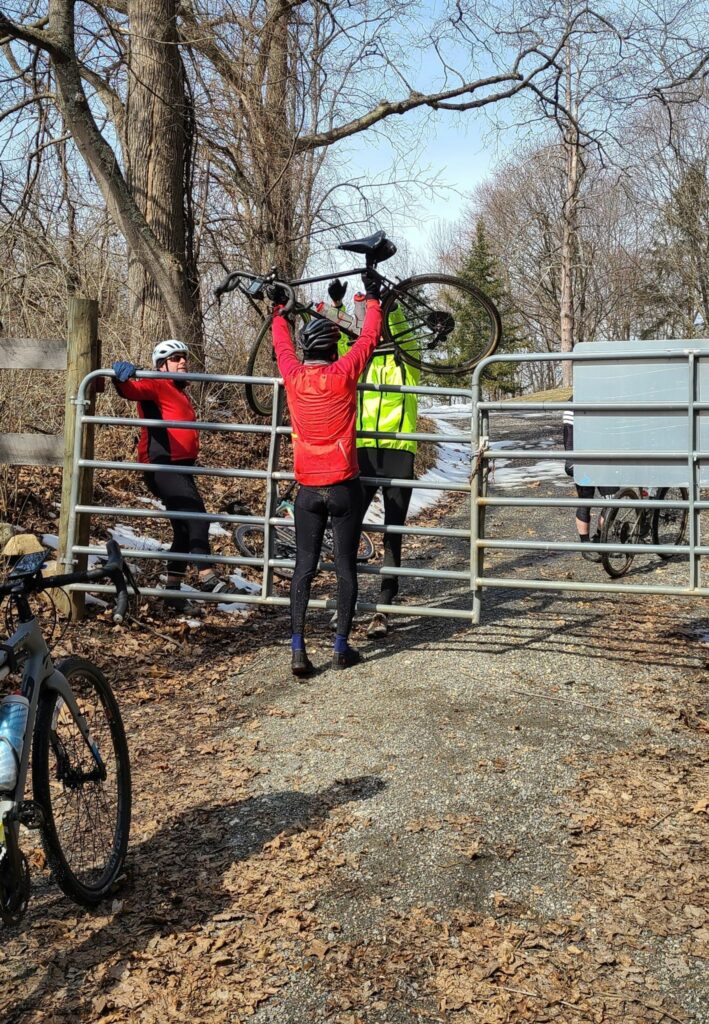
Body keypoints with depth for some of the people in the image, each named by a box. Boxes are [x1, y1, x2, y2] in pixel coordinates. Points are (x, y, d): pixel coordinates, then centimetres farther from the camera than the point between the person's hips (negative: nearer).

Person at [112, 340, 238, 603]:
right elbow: (131, 391, -24)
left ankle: (173, 589, 22)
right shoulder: (157, 387, -5)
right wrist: (121, 377, -44)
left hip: (181, 468, 10)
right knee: (197, 517, -22)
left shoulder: (180, 393, 24)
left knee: (185, 530, 14)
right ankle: (208, 579, -22)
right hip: (162, 467, -10)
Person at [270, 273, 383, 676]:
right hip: (344, 487, -3)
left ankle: (298, 648, -1)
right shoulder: (342, 374, -9)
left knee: (305, 568, 7)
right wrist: (373, 297, 19)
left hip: (308, 490, 3)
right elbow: (369, 337, 4)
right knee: (346, 568, 6)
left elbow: (282, 344, 20)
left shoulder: (293, 376, -1)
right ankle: (342, 647, 11)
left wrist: (279, 309, 37)